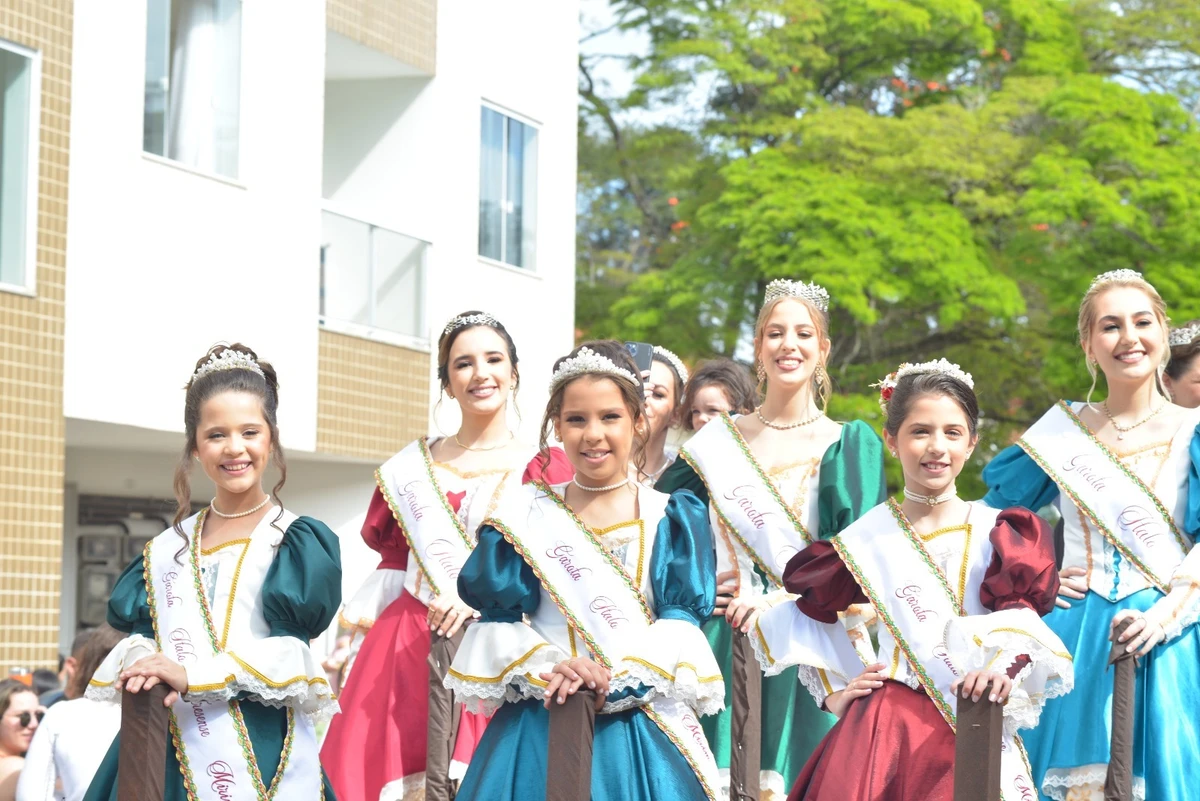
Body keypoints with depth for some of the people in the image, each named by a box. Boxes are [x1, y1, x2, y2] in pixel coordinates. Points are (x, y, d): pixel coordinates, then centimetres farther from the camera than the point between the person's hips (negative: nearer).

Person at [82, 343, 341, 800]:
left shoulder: (300, 542, 0)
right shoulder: (169, 549, 15)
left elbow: (291, 657, -10)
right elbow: (139, 630, 6)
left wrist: (192, 675, -19)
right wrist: (141, 665, -17)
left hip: (265, 757, -3)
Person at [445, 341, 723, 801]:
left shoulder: (670, 519, 6)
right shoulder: (526, 515, 8)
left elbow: (683, 620, -3)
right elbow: (499, 621, 2)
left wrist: (621, 683, -17)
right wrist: (545, 668, -16)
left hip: (643, 722, 0)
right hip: (540, 724, 0)